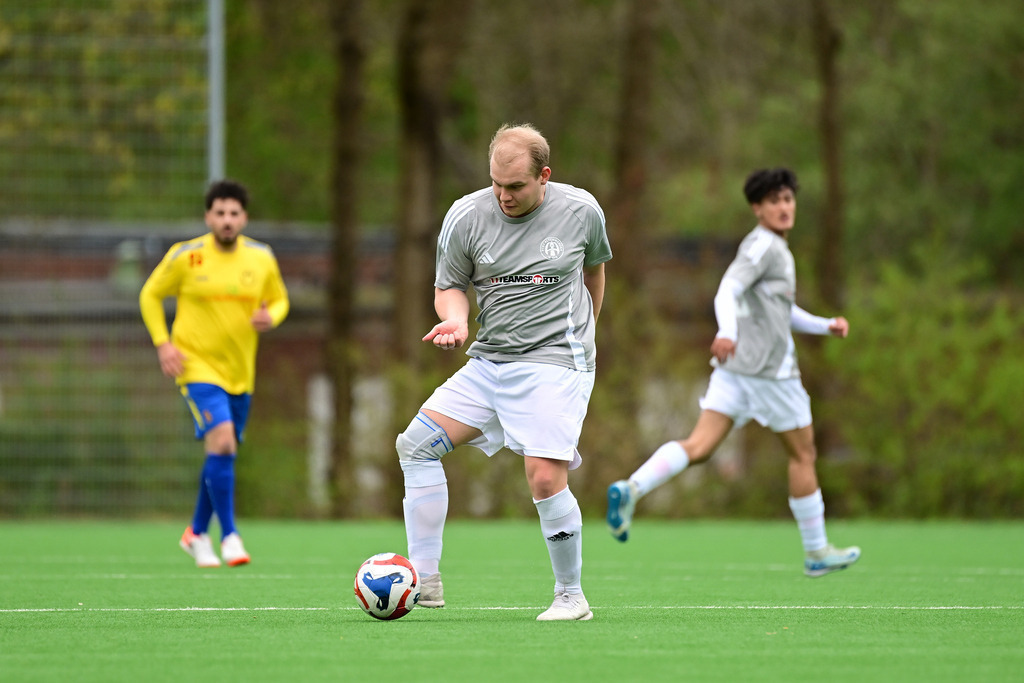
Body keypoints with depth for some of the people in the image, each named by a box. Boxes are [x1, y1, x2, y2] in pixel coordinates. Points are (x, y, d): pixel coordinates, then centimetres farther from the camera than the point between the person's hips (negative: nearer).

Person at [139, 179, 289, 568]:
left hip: (240, 372, 5)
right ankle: (229, 536, -17)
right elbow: (150, 296, 4)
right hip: (197, 365, -5)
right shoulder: (184, 257, -8)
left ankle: (197, 533, 32)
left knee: (223, 453, 13)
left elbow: (279, 299, 15)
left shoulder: (262, 259, 1)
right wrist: (162, 343, -7)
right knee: (222, 442, -22)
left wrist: (271, 317, -9)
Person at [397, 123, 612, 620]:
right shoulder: (466, 216, -3)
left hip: (555, 363, -4)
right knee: (416, 444, -5)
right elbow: (449, 285, 7)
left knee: (545, 480, -18)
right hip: (488, 361, 4)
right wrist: (455, 319, -15)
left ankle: (572, 595, 2)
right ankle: (424, 580, 0)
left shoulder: (581, 210, -4)